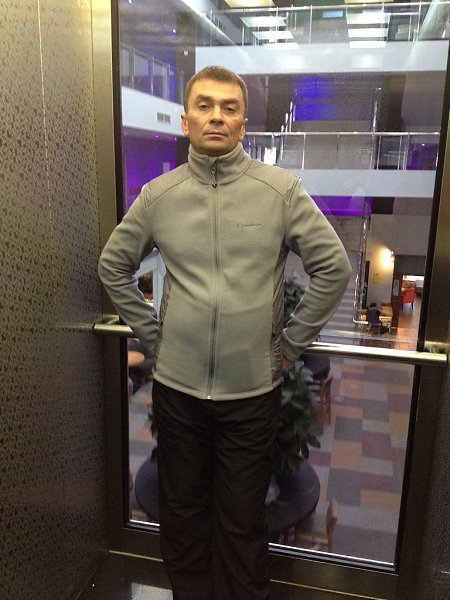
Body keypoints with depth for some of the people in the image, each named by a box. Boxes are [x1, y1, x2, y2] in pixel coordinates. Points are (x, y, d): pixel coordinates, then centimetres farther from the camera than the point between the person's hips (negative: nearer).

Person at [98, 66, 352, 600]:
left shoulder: (281, 190, -6)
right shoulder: (157, 195, 1)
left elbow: (333, 268, -3)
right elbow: (113, 266, 11)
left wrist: (292, 341, -1)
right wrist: (149, 332, 6)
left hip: (253, 388, -2)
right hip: (176, 385, 2)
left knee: (242, 520, 14)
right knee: (181, 508, 20)